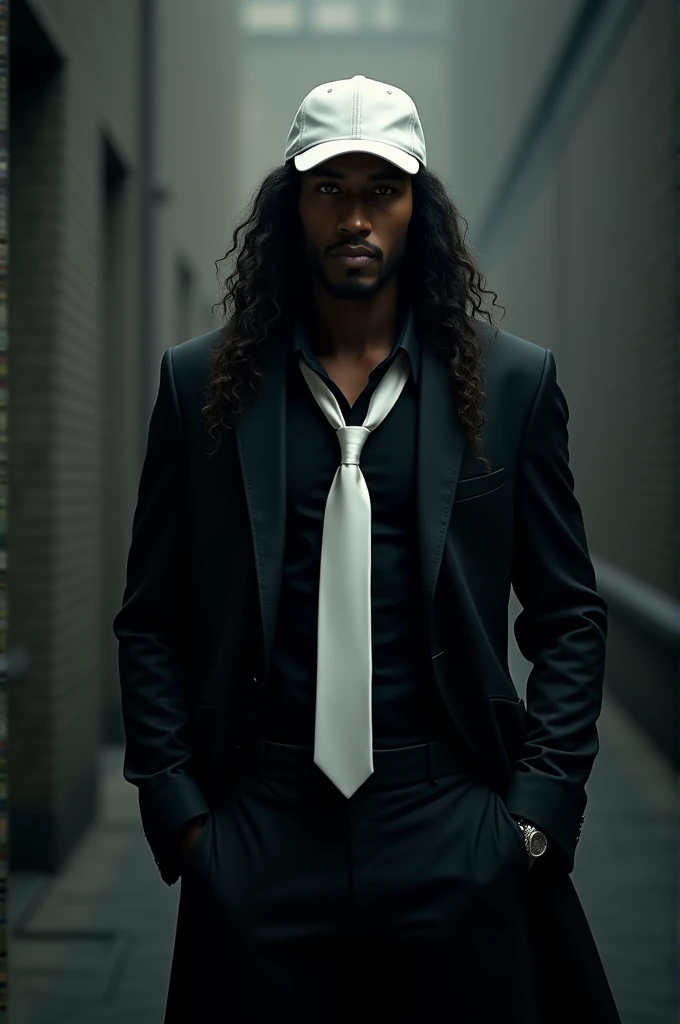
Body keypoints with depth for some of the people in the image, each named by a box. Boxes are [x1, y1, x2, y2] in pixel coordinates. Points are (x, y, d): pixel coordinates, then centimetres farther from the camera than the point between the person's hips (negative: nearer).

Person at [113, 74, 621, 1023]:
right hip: (257, 838, 1)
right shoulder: (203, 382, 4)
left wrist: (539, 809, -1)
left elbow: (569, 615, 7)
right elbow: (150, 620, 7)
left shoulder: (512, 381, 3)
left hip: (452, 839, 0)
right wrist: (175, 808, 0)